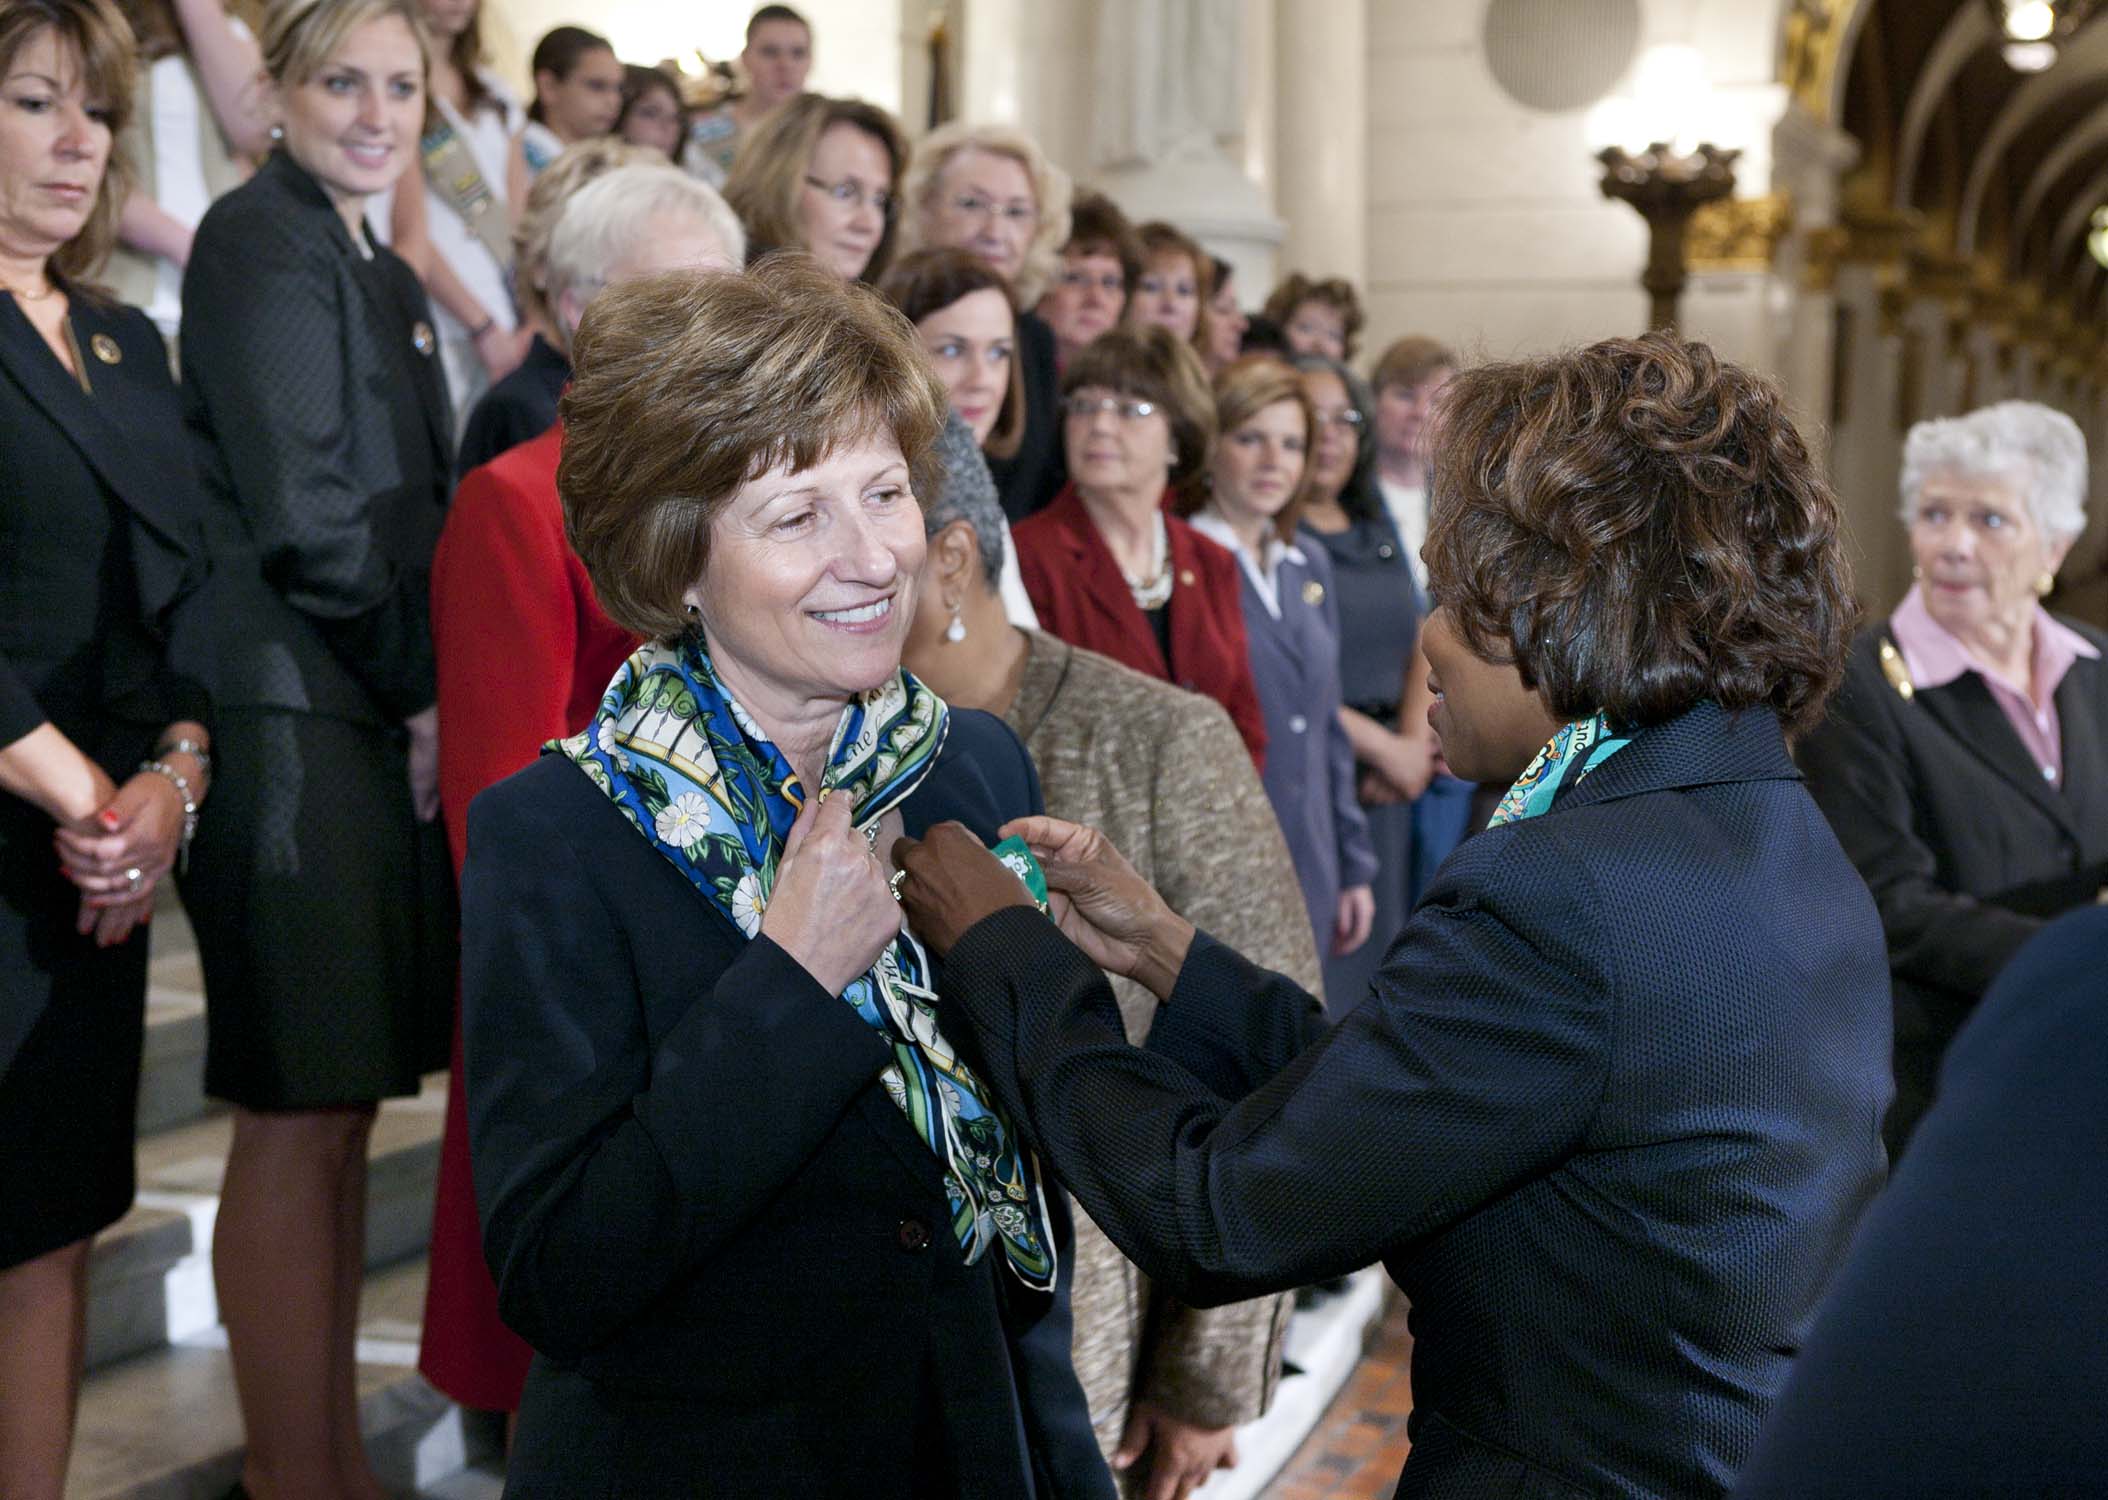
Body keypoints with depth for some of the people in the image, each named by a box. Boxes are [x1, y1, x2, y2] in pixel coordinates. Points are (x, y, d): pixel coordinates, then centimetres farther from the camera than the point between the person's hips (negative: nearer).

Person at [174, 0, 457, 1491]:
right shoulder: (262, 240, -8)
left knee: (342, 1105, 12)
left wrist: (433, 696, 8)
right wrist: (424, 692, -8)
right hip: (292, 716, -9)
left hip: (379, 720, 9)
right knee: (298, 1117, -4)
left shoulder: (381, 273, 19)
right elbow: (301, 515, -15)